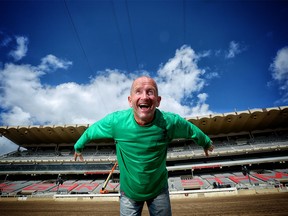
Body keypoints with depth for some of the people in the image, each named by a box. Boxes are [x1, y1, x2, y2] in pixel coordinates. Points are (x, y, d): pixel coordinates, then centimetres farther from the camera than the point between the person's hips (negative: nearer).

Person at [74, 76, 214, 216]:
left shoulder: (170, 122, -24)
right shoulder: (116, 121, -25)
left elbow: (193, 131, -3)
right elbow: (90, 131, -5)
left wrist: (206, 143, 16)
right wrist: (78, 147, 13)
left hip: (159, 189, 1)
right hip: (129, 191, 0)